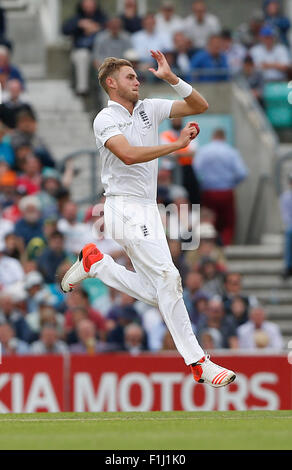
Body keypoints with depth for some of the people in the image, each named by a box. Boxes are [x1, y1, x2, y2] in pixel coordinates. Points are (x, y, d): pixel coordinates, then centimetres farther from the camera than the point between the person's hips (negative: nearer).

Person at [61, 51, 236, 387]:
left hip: (147, 209, 8)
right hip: (126, 209, -8)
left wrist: (171, 79, -4)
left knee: (157, 294, 5)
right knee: (167, 278, -15)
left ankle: (95, 262, 21)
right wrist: (178, 144, -24)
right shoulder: (105, 120, -7)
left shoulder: (149, 109, 12)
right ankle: (197, 362, -14)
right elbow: (129, 155, -25)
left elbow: (199, 106, 9)